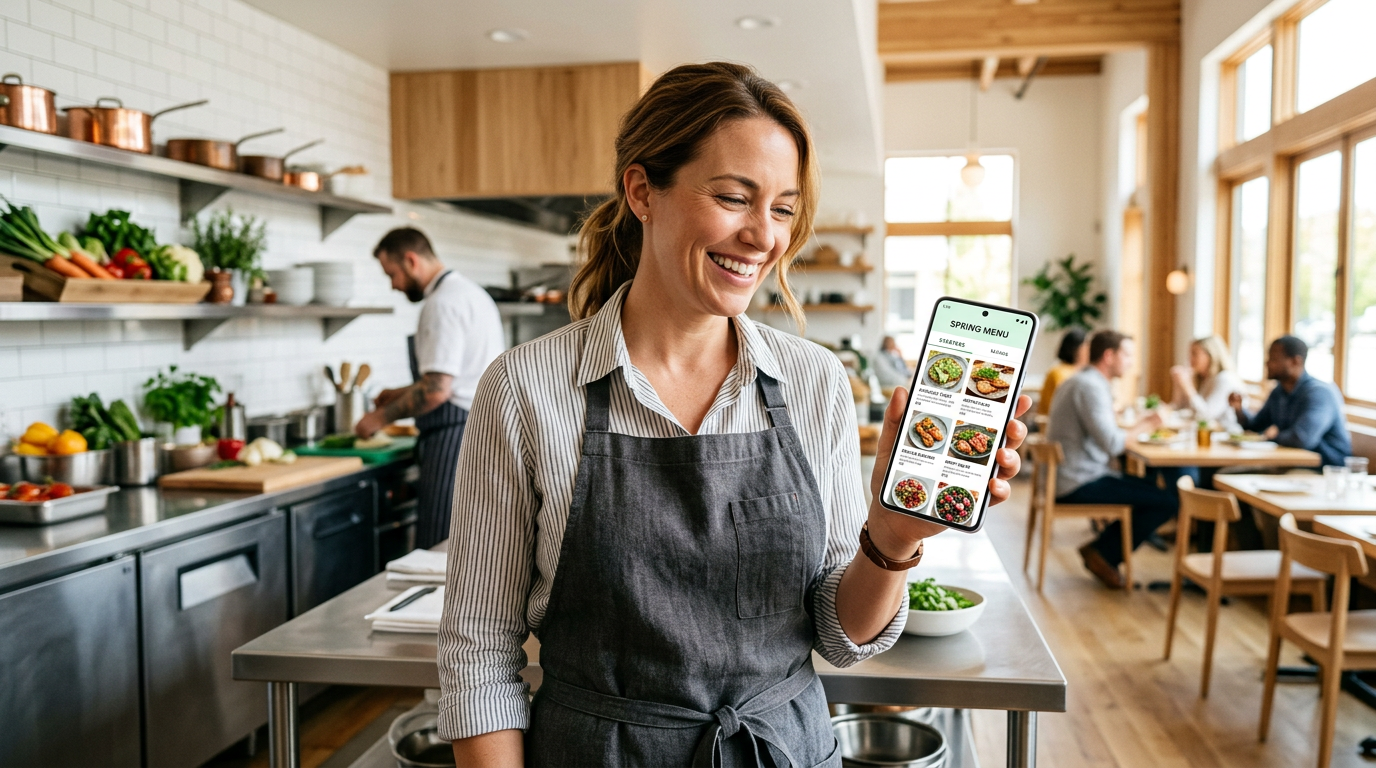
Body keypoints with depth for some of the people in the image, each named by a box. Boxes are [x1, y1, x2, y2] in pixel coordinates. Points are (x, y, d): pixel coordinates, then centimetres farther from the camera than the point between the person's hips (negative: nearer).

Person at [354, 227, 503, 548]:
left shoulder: (442, 302, -14)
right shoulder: (471, 292, 18)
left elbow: (436, 391, -21)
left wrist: (383, 417, -7)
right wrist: (402, 395, 24)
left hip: (457, 436, -10)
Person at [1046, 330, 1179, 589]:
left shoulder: (1080, 381, 16)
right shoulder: (1091, 386, -17)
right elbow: (1112, 445, -25)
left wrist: (1136, 426, 4)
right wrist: (1142, 426, -9)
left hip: (1068, 479, 11)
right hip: (1080, 485, -11)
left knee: (1151, 490, 22)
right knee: (1168, 502, -10)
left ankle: (1102, 551, 17)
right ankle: (1104, 554, 2)